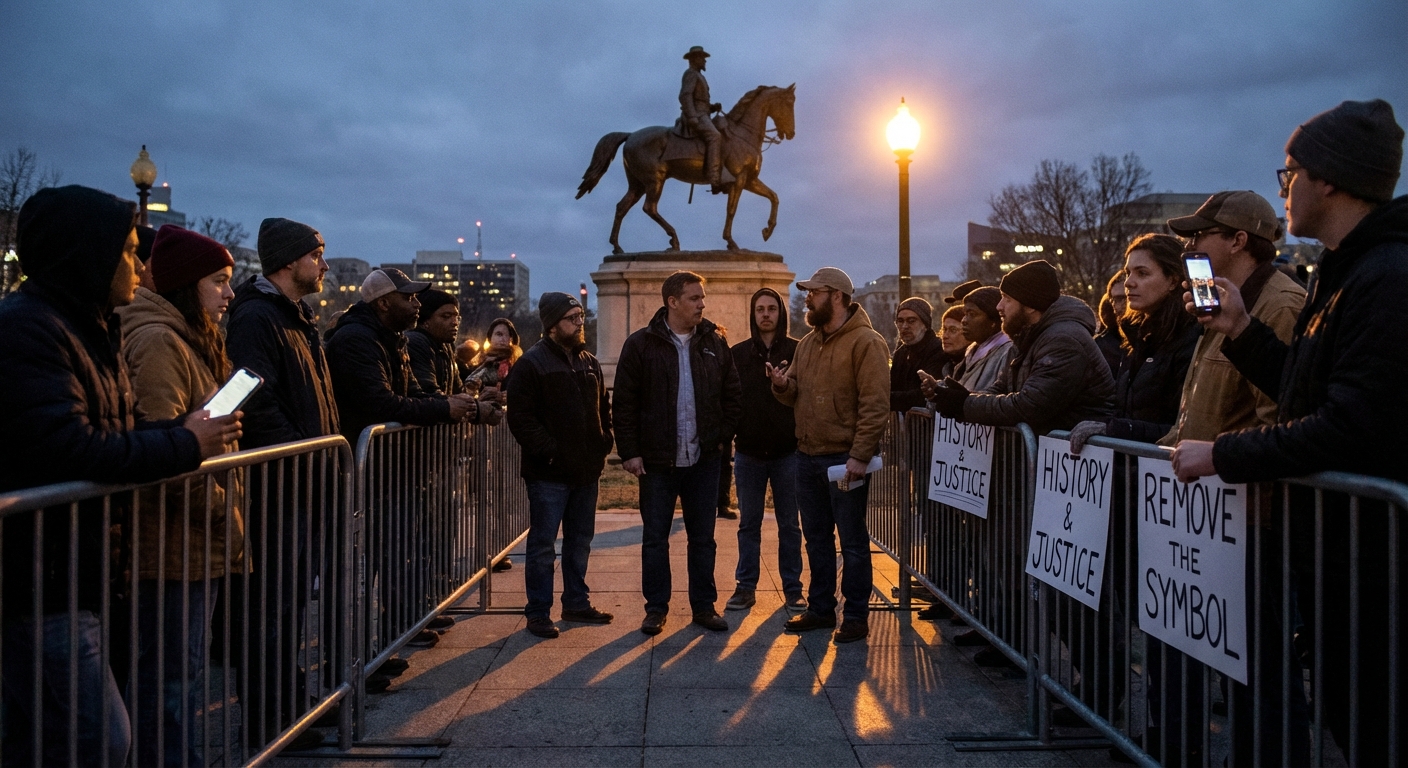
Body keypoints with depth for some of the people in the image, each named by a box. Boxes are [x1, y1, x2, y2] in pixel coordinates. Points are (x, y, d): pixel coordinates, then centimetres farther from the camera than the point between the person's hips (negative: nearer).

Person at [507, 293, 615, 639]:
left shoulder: (589, 363, 13)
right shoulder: (532, 363, -9)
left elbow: (604, 407, 21)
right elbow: (520, 416, -15)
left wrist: (603, 444, 7)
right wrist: (548, 450, -18)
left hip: (586, 470, 7)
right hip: (549, 472, -7)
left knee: (580, 541, 16)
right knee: (543, 545, 0)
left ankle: (576, 603, 28)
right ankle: (538, 613, 9)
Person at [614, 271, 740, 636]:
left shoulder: (714, 344, 5)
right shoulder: (641, 344, -5)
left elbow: (732, 394, 13)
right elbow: (624, 403, -5)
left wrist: (724, 436, 4)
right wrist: (629, 451, -9)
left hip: (704, 459, 3)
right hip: (657, 461, -2)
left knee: (703, 537, 10)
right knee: (655, 537, 7)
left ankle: (704, 606, 22)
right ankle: (656, 607, 20)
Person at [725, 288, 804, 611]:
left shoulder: (798, 351, 0)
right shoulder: (737, 353, 4)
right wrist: (729, 436, -8)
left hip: (788, 451, -1)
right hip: (748, 452, 1)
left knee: (789, 524, 9)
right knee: (748, 524, 10)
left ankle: (792, 588, 18)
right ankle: (746, 586, 19)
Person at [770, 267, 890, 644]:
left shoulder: (865, 342, -12)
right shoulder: (808, 343, 13)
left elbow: (875, 405, -18)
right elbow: (796, 394, 19)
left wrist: (860, 456, -23)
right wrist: (783, 384, -5)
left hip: (845, 458, -8)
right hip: (807, 456, 8)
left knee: (852, 540, 3)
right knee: (816, 537, 16)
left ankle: (856, 616, 13)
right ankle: (821, 608, 28)